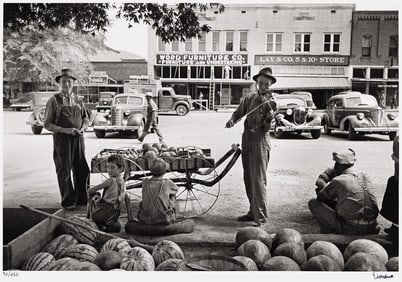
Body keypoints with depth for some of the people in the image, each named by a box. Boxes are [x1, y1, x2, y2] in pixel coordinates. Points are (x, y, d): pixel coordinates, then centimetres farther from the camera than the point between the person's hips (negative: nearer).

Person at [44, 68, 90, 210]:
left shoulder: (78, 100, 9)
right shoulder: (54, 100, -4)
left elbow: (86, 117, 19)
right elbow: (47, 124, -5)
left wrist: (83, 127, -3)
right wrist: (65, 130, -17)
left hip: (78, 139, 4)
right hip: (62, 140, -4)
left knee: (82, 170, 9)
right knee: (64, 172, 4)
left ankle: (82, 198, 25)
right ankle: (68, 201, 17)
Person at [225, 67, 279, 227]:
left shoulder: (272, 102, -5)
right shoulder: (250, 98, 10)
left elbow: (266, 128, -12)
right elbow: (239, 112, 18)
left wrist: (270, 118, -32)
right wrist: (232, 120, -2)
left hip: (260, 141, -6)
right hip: (246, 139, 6)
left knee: (258, 181, -10)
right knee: (248, 179, 13)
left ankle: (261, 219, -7)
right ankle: (253, 212, 26)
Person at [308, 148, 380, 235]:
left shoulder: (338, 181, -9)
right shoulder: (365, 176, 10)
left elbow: (320, 198, 6)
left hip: (352, 230, -7)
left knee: (313, 203, 2)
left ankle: (330, 235, 3)